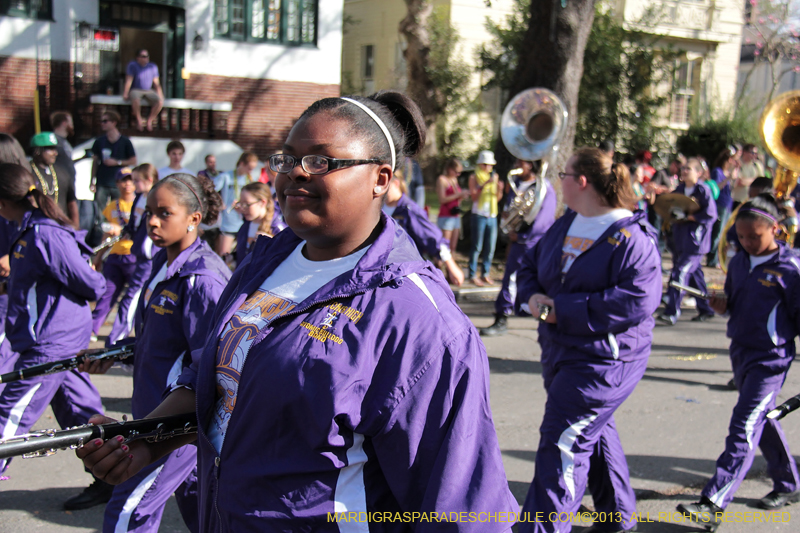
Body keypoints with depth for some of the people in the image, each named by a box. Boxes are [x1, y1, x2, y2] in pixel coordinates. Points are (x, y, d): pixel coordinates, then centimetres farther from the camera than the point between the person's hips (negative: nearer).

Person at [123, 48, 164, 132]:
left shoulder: (153, 66, 6)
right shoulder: (132, 65, -5)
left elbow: (156, 83, 9)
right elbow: (129, 80, -9)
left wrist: (160, 96, 2)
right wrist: (125, 93, -15)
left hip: (149, 91, 3)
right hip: (135, 90, -3)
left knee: (160, 102, -26)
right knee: (135, 99, -40)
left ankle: (150, 120, -6)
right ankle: (139, 120, -15)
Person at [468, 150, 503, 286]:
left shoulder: (495, 176, 15)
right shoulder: (474, 177, 2)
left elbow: (497, 198, 15)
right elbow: (474, 196, -9)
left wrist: (499, 189, -5)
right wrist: (484, 185, -19)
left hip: (492, 217, 5)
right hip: (478, 215, -5)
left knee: (490, 247, 5)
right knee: (477, 247, -5)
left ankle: (485, 274, 15)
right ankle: (473, 275, 2)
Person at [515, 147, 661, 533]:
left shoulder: (631, 238, -17)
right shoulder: (565, 225, 8)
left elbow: (636, 300, -27)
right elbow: (531, 265, 15)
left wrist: (563, 309, -25)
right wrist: (532, 295, -10)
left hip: (604, 359, -9)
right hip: (560, 351, 9)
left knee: (563, 444, -11)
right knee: (593, 432, 22)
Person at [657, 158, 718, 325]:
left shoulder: (703, 190, -10)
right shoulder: (679, 189, 11)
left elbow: (711, 215, -16)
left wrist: (688, 217, -17)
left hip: (696, 240, -8)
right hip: (680, 240, 8)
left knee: (680, 273, -14)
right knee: (694, 273, 15)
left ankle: (671, 313, -13)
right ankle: (705, 309, 29)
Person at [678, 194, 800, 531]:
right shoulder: (738, 263, 7)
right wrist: (721, 305, -3)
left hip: (771, 358, -7)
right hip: (740, 352, 7)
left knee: (744, 429, -12)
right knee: (762, 421, 19)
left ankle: (714, 504, -15)